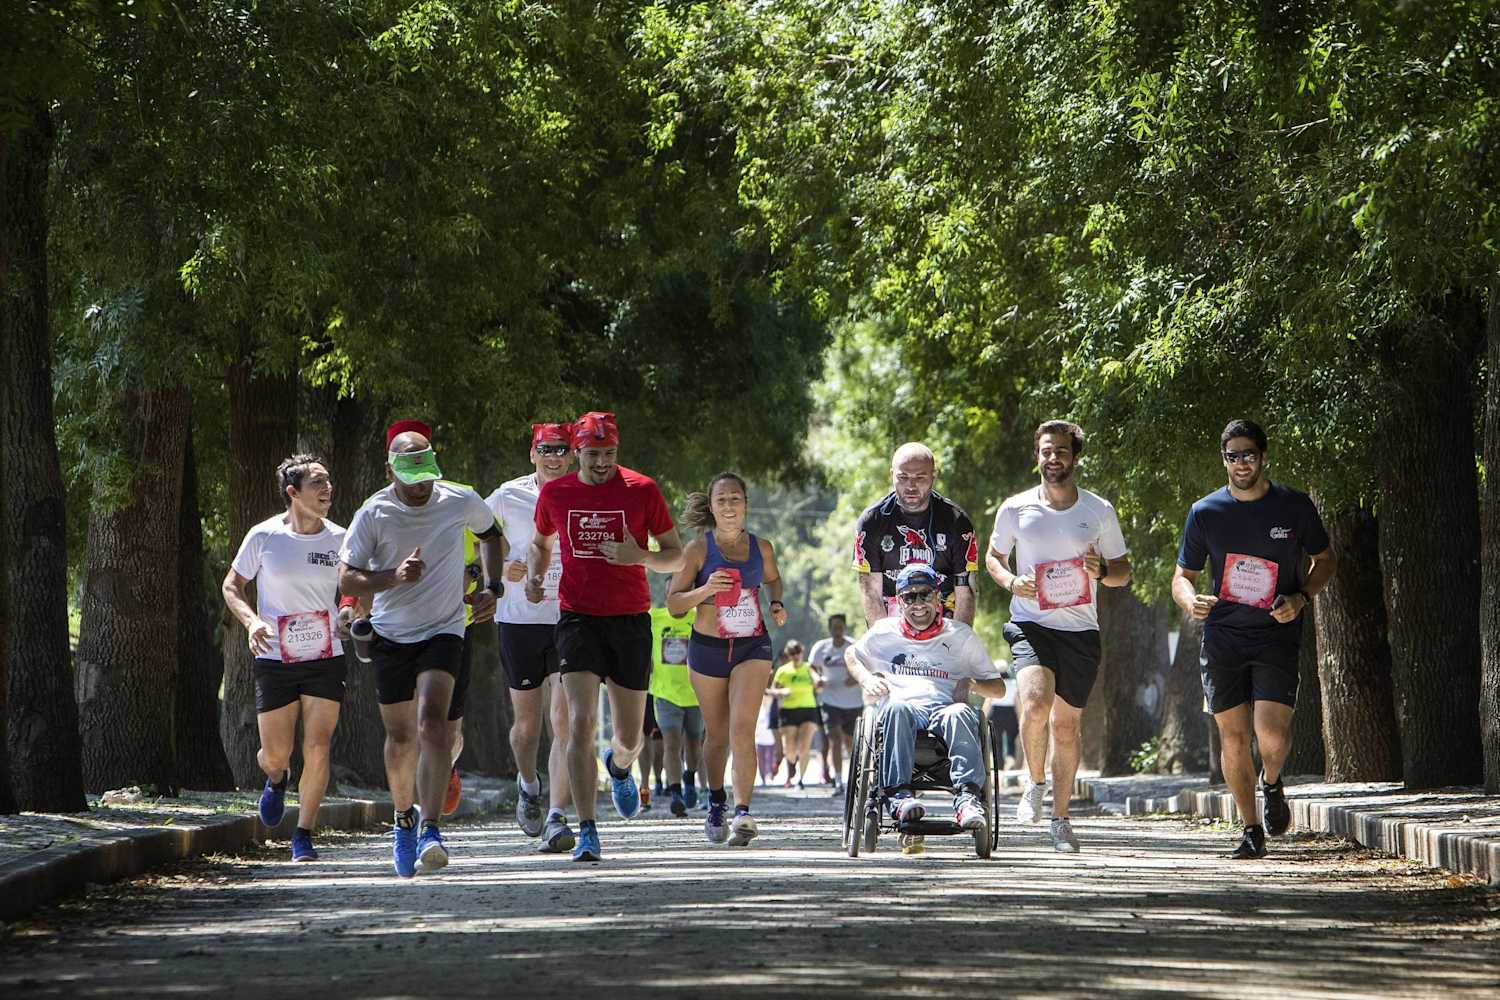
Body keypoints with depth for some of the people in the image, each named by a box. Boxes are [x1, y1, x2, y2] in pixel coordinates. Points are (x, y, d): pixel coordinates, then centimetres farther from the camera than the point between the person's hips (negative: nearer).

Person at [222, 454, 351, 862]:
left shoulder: (338, 538, 0)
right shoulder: (264, 536, -7)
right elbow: (232, 586, 3)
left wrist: (347, 613, -6)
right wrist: (251, 622, -14)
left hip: (325, 660, 1)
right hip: (275, 660, -1)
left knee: (318, 748, -9)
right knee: (275, 754, 4)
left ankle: (304, 835, 2)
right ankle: (277, 780, 41)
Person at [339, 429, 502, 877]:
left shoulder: (460, 501, -3)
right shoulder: (373, 514, -7)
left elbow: (490, 534, 20)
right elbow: (346, 579, -7)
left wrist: (491, 588, 7)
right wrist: (393, 577, -24)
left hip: (443, 631, -1)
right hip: (391, 635, 1)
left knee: (432, 722, -23)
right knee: (400, 738, 8)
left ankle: (430, 831, -28)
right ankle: (403, 817, 34)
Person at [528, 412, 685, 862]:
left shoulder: (642, 490, -3)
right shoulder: (555, 494, 2)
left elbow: (676, 556, 3)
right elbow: (540, 543, 21)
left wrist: (640, 556, -18)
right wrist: (534, 577, 1)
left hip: (630, 621, 0)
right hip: (577, 618, 0)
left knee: (630, 737, 9)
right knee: (581, 722, -17)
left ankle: (619, 768, 48)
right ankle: (587, 831, -16)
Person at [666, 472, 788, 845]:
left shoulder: (761, 547, 3)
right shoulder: (698, 549, -5)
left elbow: (773, 578, 25)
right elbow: (673, 603, -5)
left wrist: (777, 604, 5)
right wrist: (705, 590, -22)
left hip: (753, 646, 0)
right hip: (707, 648, 0)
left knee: (742, 730, -17)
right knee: (717, 734, 13)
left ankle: (742, 813, -24)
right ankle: (716, 803, 37)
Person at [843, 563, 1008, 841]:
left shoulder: (961, 636, 23)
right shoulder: (884, 632, 24)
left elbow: (998, 688, 24)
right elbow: (851, 655, 41)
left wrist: (972, 684, -1)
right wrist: (867, 679, 18)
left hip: (944, 707, 0)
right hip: (903, 706, 0)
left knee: (960, 713, -39)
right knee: (897, 709, -40)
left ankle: (968, 797, -54)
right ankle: (899, 795, -53)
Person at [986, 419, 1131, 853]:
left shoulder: (1099, 511, 4)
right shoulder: (1015, 509, 2)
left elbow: (1123, 571, 12)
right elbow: (993, 556, 16)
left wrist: (1102, 571, -11)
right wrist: (1011, 581, -5)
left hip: (1081, 629, 1)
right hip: (1031, 625, -1)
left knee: (1066, 724, 6)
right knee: (1035, 702, -26)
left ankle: (1061, 817, 21)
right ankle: (1034, 781, 0)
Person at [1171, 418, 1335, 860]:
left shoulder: (1294, 507, 0)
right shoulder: (1205, 512, 3)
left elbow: (1325, 559, 13)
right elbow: (1182, 576, 12)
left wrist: (1301, 597, -6)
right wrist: (1190, 601, -12)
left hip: (1277, 636, -2)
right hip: (1222, 637, 2)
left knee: (1271, 735, -16)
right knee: (1232, 736, 0)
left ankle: (1271, 783, 19)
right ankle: (1252, 832, 13)